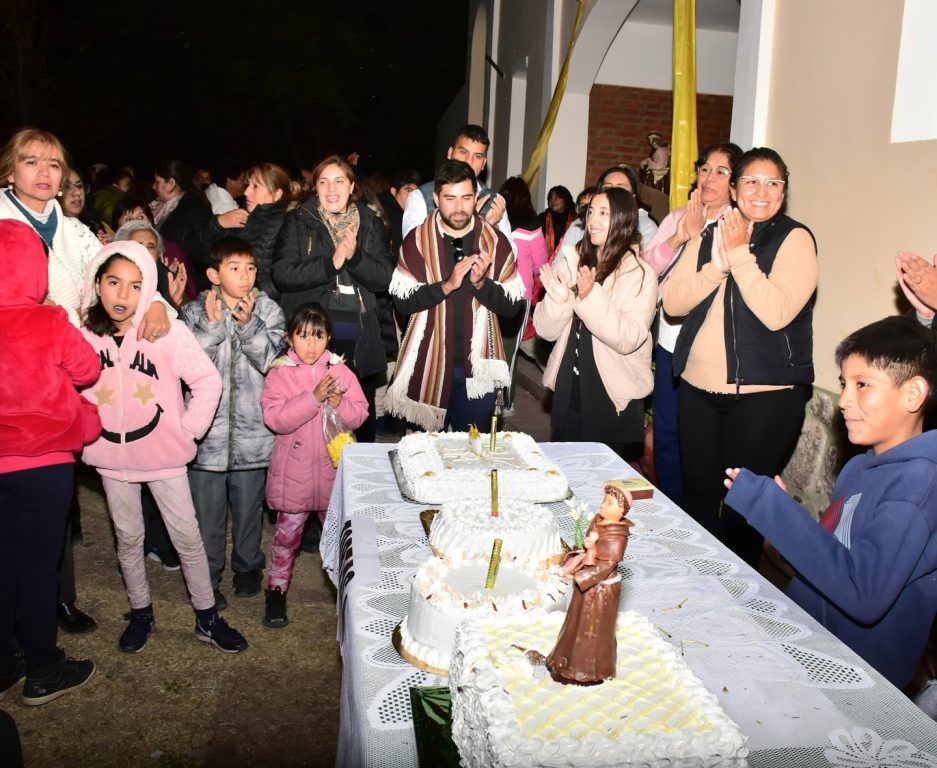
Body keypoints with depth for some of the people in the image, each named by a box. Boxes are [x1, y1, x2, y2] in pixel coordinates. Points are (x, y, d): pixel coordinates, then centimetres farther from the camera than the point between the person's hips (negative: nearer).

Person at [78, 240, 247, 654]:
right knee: (128, 538, 16)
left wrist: (189, 428, -11)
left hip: (163, 454, -2)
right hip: (112, 457, 2)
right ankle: (140, 613, 35)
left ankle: (207, 618, 21)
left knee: (187, 536, 6)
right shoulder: (82, 334, -7)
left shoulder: (168, 331, -15)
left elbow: (208, 380, -11)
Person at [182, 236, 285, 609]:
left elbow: (269, 359, -11)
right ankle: (206, 575, 25)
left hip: (251, 428, 1)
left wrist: (247, 324, -23)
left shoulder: (268, 311, 1)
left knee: (249, 503, 15)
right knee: (206, 507, 8)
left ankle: (248, 567, 35)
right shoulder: (195, 312, 0)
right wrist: (211, 325, -20)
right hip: (207, 427, 0)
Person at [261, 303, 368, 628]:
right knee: (287, 533, 8)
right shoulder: (279, 374, -7)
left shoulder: (341, 371, 1)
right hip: (294, 471, -2)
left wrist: (340, 404, -20)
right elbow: (274, 418, -19)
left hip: (333, 469, 3)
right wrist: (313, 398, -26)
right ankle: (277, 589, 25)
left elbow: (360, 414, 0)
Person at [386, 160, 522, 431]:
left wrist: (480, 283, -19)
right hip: (429, 365, 0)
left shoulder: (496, 241, 1)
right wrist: (447, 285, -22)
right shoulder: (417, 240, -1)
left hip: (478, 367, 1)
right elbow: (402, 302, -9)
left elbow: (512, 306, -1)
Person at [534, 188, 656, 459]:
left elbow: (628, 339, -19)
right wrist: (557, 295, -19)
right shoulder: (571, 262, 2)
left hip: (614, 399, -3)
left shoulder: (640, 273, -8)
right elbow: (546, 330, -1)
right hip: (568, 393, 4)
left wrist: (591, 296, -27)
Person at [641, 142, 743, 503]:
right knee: (666, 436, 14)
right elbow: (646, 267, 1)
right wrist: (677, 237, -13)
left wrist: (699, 233, -18)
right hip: (670, 342, 5)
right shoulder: (677, 217, 9)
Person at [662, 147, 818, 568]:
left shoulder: (795, 239, -6)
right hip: (697, 389, 5)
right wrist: (718, 264, -15)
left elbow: (776, 312, -21)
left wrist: (739, 254, -17)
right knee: (697, 496, 15)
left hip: (765, 395, -5)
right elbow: (672, 302, -2)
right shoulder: (707, 237, 8)